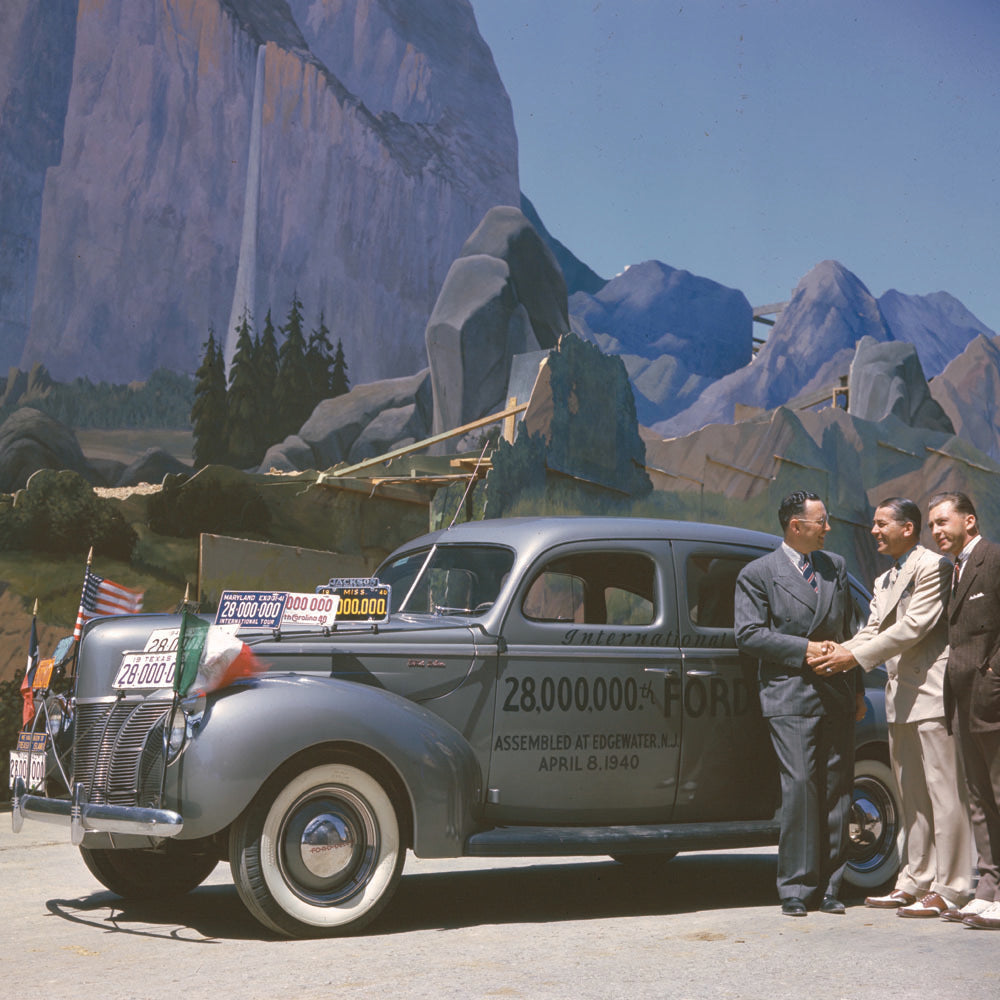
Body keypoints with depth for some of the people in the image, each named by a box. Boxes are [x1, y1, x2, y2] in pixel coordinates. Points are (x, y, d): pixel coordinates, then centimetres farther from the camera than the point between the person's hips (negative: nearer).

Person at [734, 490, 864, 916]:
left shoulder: (835, 567, 16)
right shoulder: (757, 573, 1)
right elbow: (748, 634, -7)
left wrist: (855, 687, 17)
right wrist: (804, 649, -13)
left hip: (836, 696, 5)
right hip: (790, 696, -5)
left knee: (837, 789, 4)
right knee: (799, 787, -12)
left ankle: (829, 887, 10)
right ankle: (796, 888, -5)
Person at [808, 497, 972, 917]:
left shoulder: (933, 567, -9)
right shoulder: (884, 581, 21)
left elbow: (913, 627, -16)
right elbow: (873, 631, 13)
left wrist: (856, 656, -18)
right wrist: (840, 651, -8)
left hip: (932, 693, -9)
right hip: (900, 697, 10)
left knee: (943, 792, -7)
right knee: (911, 796, 13)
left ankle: (949, 888, -5)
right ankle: (915, 881, 19)